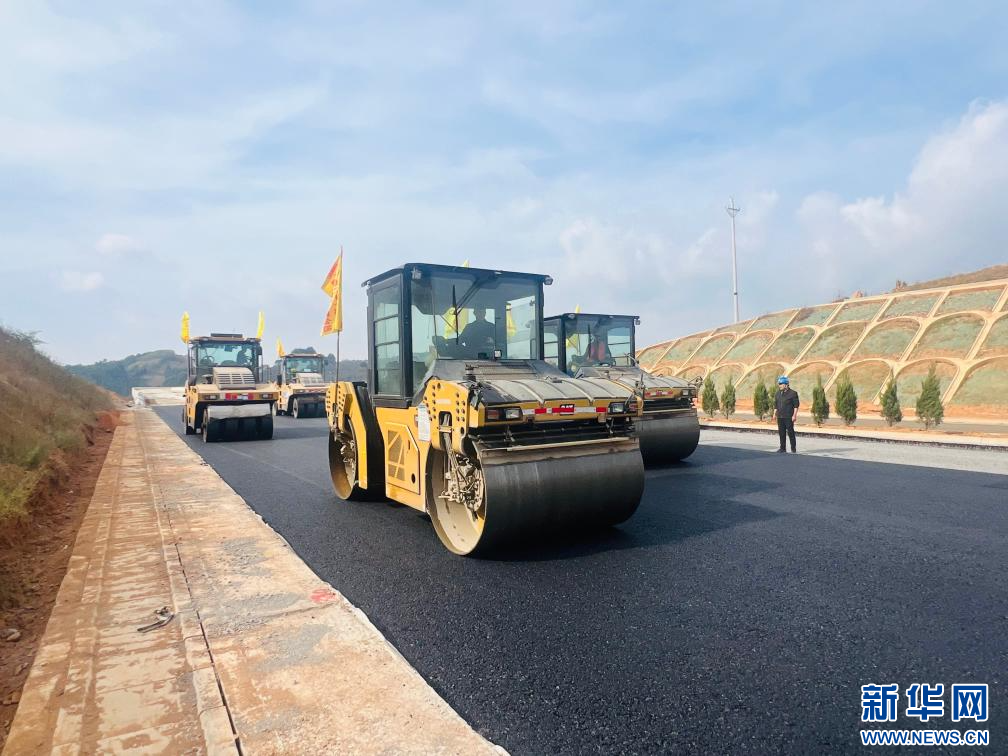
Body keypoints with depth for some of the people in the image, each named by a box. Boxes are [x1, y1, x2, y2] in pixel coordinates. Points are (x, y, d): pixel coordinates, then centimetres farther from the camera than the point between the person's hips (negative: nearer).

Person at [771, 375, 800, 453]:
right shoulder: (778, 393, 13)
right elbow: (775, 405, 17)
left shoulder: (793, 393, -4)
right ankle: (782, 449, 12)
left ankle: (793, 449, 8)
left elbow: (796, 405, -5)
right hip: (780, 417, 5)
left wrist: (794, 415, -12)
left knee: (790, 432, -2)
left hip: (789, 417, -5)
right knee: (781, 433, 6)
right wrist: (774, 414, 9)